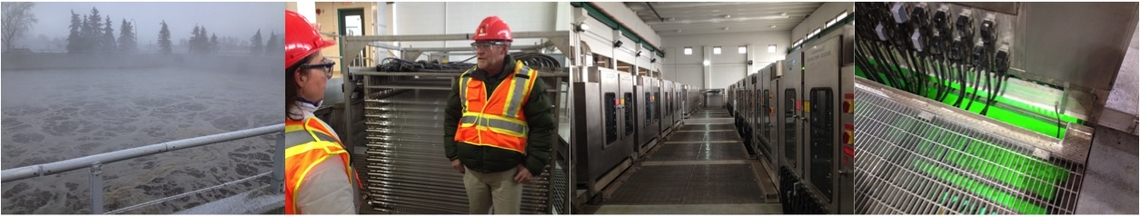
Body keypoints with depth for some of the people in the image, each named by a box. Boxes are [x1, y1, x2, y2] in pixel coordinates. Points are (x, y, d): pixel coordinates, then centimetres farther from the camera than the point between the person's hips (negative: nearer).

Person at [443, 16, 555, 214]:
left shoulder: (527, 81, -9)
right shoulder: (465, 80, 5)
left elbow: (543, 126, -7)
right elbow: (451, 118, 15)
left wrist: (534, 165, -10)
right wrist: (453, 154, 10)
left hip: (507, 170, -4)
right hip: (472, 168, 5)